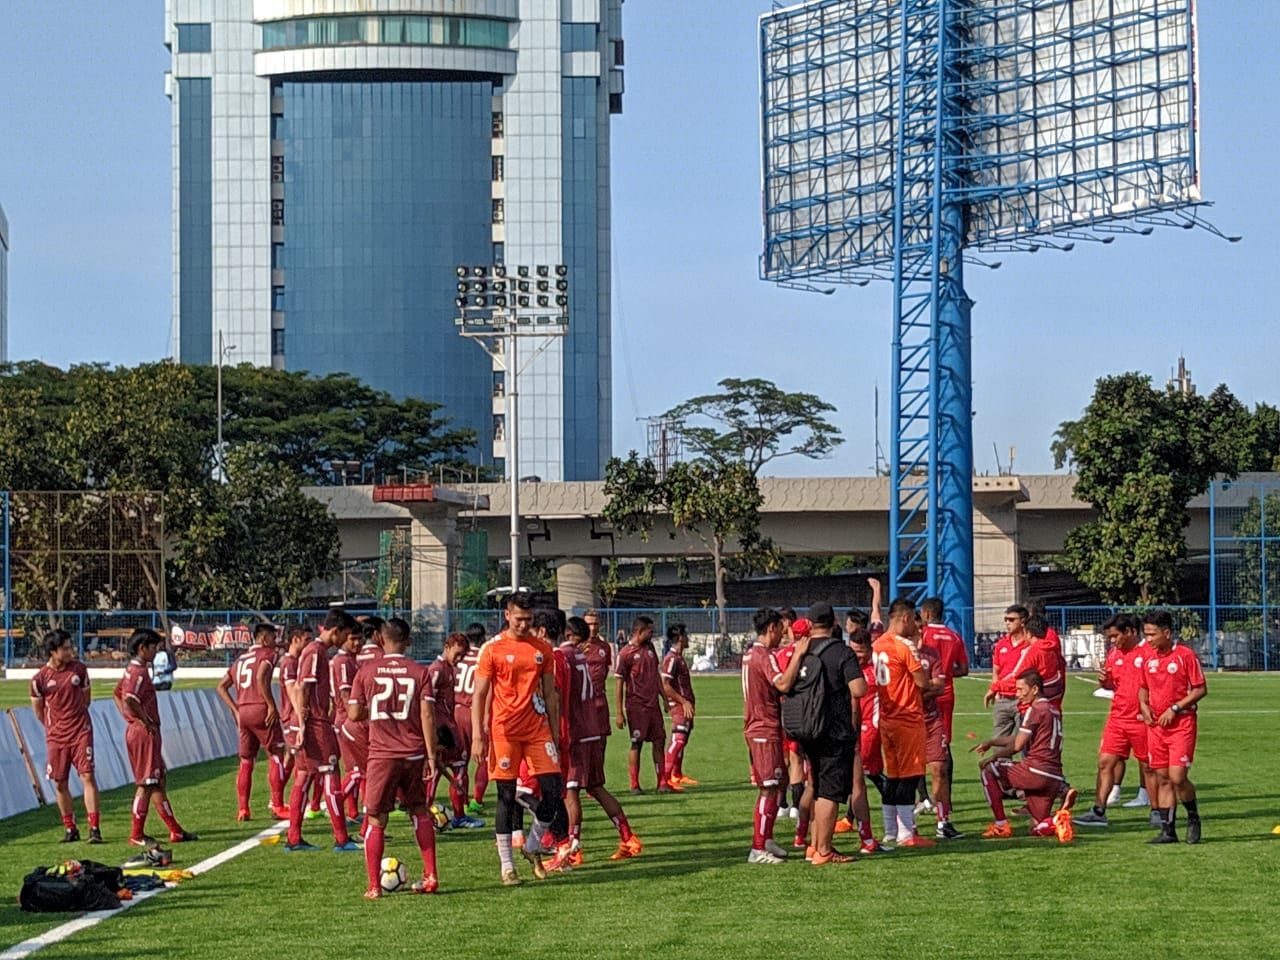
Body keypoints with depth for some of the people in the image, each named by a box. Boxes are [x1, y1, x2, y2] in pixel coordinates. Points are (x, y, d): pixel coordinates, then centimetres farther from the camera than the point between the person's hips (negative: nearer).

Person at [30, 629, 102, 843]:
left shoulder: (79, 669, 0)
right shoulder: (40, 678, -5)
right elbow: (38, 710, 7)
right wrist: (54, 726, 11)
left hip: (81, 732, 0)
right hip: (55, 737, 0)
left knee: (87, 776, -9)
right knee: (60, 784, 5)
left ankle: (95, 828, -10)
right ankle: (70, 829, 18)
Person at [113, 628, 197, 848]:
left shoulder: (132, 670, 14)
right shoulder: (139, 672, -17)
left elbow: (117, 694, 27)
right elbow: (129, 700, -32)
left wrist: (130, 718, 18)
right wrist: (146, 721, -19)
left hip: (136, 729, 11)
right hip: (144, 732, -11)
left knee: (158, 781, 13)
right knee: (146, 783, -4)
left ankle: (175, 831, 19)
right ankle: (137, 835, 0)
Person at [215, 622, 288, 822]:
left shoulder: (240, 659, 21)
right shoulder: (267, 654, -1)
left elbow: (222, 687, 18)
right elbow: (261, 678, -19)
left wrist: (236, 711, 14)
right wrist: (272, 706, -15)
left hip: (242, 713, 7)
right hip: (260, 709, -7)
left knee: (246, 762, 12)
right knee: (276, 756, 0)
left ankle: (242, 810, 9)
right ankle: (277, 806, -5)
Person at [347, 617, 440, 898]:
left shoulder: (366, 671, -1)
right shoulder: (420, 672, -1)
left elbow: (354, 714, -1)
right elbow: (427, 716, -6)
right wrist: (432, 756, -2)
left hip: (381, 755, -2)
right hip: (414, 754, 2)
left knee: (376, 820, 2)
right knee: (419, 811, 20)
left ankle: (374, 886, -2)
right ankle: (430, 877, 17)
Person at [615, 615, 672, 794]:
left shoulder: (650, 648, 11)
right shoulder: (625, 653, -10)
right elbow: (619, 684, -9)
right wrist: (619, 713, -11)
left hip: (653, 703, 6)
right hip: (636, 704, -6)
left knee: (659, 741, 4)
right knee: (637, 743, -1)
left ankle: (662, 782, 8)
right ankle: (634, 785, 7)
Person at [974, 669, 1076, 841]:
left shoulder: (1035, 709, -7)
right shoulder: (1054, 710, 20)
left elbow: (1017, 745, -9)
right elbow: (1017, 738, 26)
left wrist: (994, 756, 5)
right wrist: (990, 742, 23)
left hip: (1037, 770, -9)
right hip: (1055, 777, 9)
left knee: (988, 770, 8)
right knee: (1038, 829, 17)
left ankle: (1001, 826, 4)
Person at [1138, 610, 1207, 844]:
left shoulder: (1185, 655, -8)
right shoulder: (1149, 657, 10)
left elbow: (1200, 689, -8)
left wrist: (1174, 709, -14)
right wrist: (1144, 706, 2)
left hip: (1181, 723, -6)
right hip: (1156, 725, 6)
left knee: (1177, 777, -13)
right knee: (1162, 779, 5)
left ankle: (1193, 818, 10)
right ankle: (1168, 830, 9)